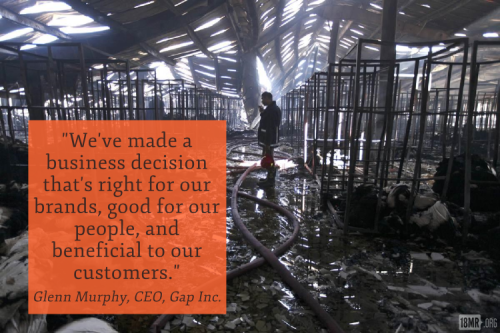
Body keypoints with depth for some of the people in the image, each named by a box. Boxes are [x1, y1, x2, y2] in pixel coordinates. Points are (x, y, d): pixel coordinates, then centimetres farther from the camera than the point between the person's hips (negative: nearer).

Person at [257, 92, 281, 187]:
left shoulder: (272, 109, -20)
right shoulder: (272, 108, 13)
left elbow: (271, 127, -25)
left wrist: (268, 142, -26)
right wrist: (263, 112, 14)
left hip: (269, 139, -11)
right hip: (269, 138, 11)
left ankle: (270, 180, 5)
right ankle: (270, 178, 26)